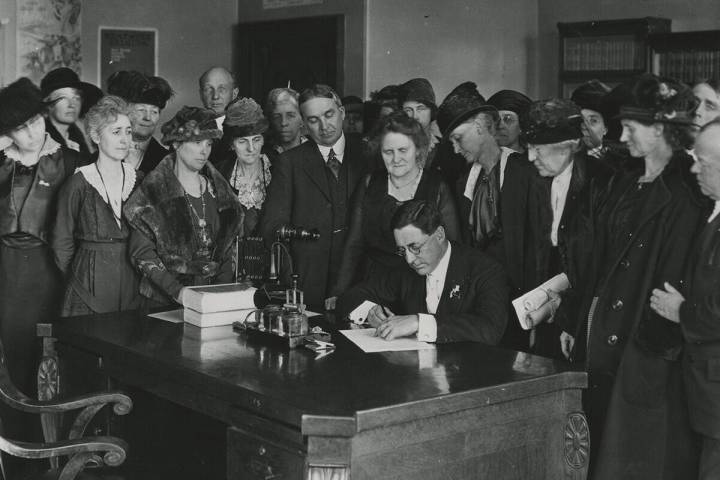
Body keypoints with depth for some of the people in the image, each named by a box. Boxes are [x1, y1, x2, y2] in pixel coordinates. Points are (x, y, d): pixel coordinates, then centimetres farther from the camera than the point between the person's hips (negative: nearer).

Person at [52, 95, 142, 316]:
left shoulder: (137, 180, 5)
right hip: (90, 287, -3)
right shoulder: (78, 184, -7)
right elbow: (62, 243, -1)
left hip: (131, 282, 3)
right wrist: (78, 278, 6)